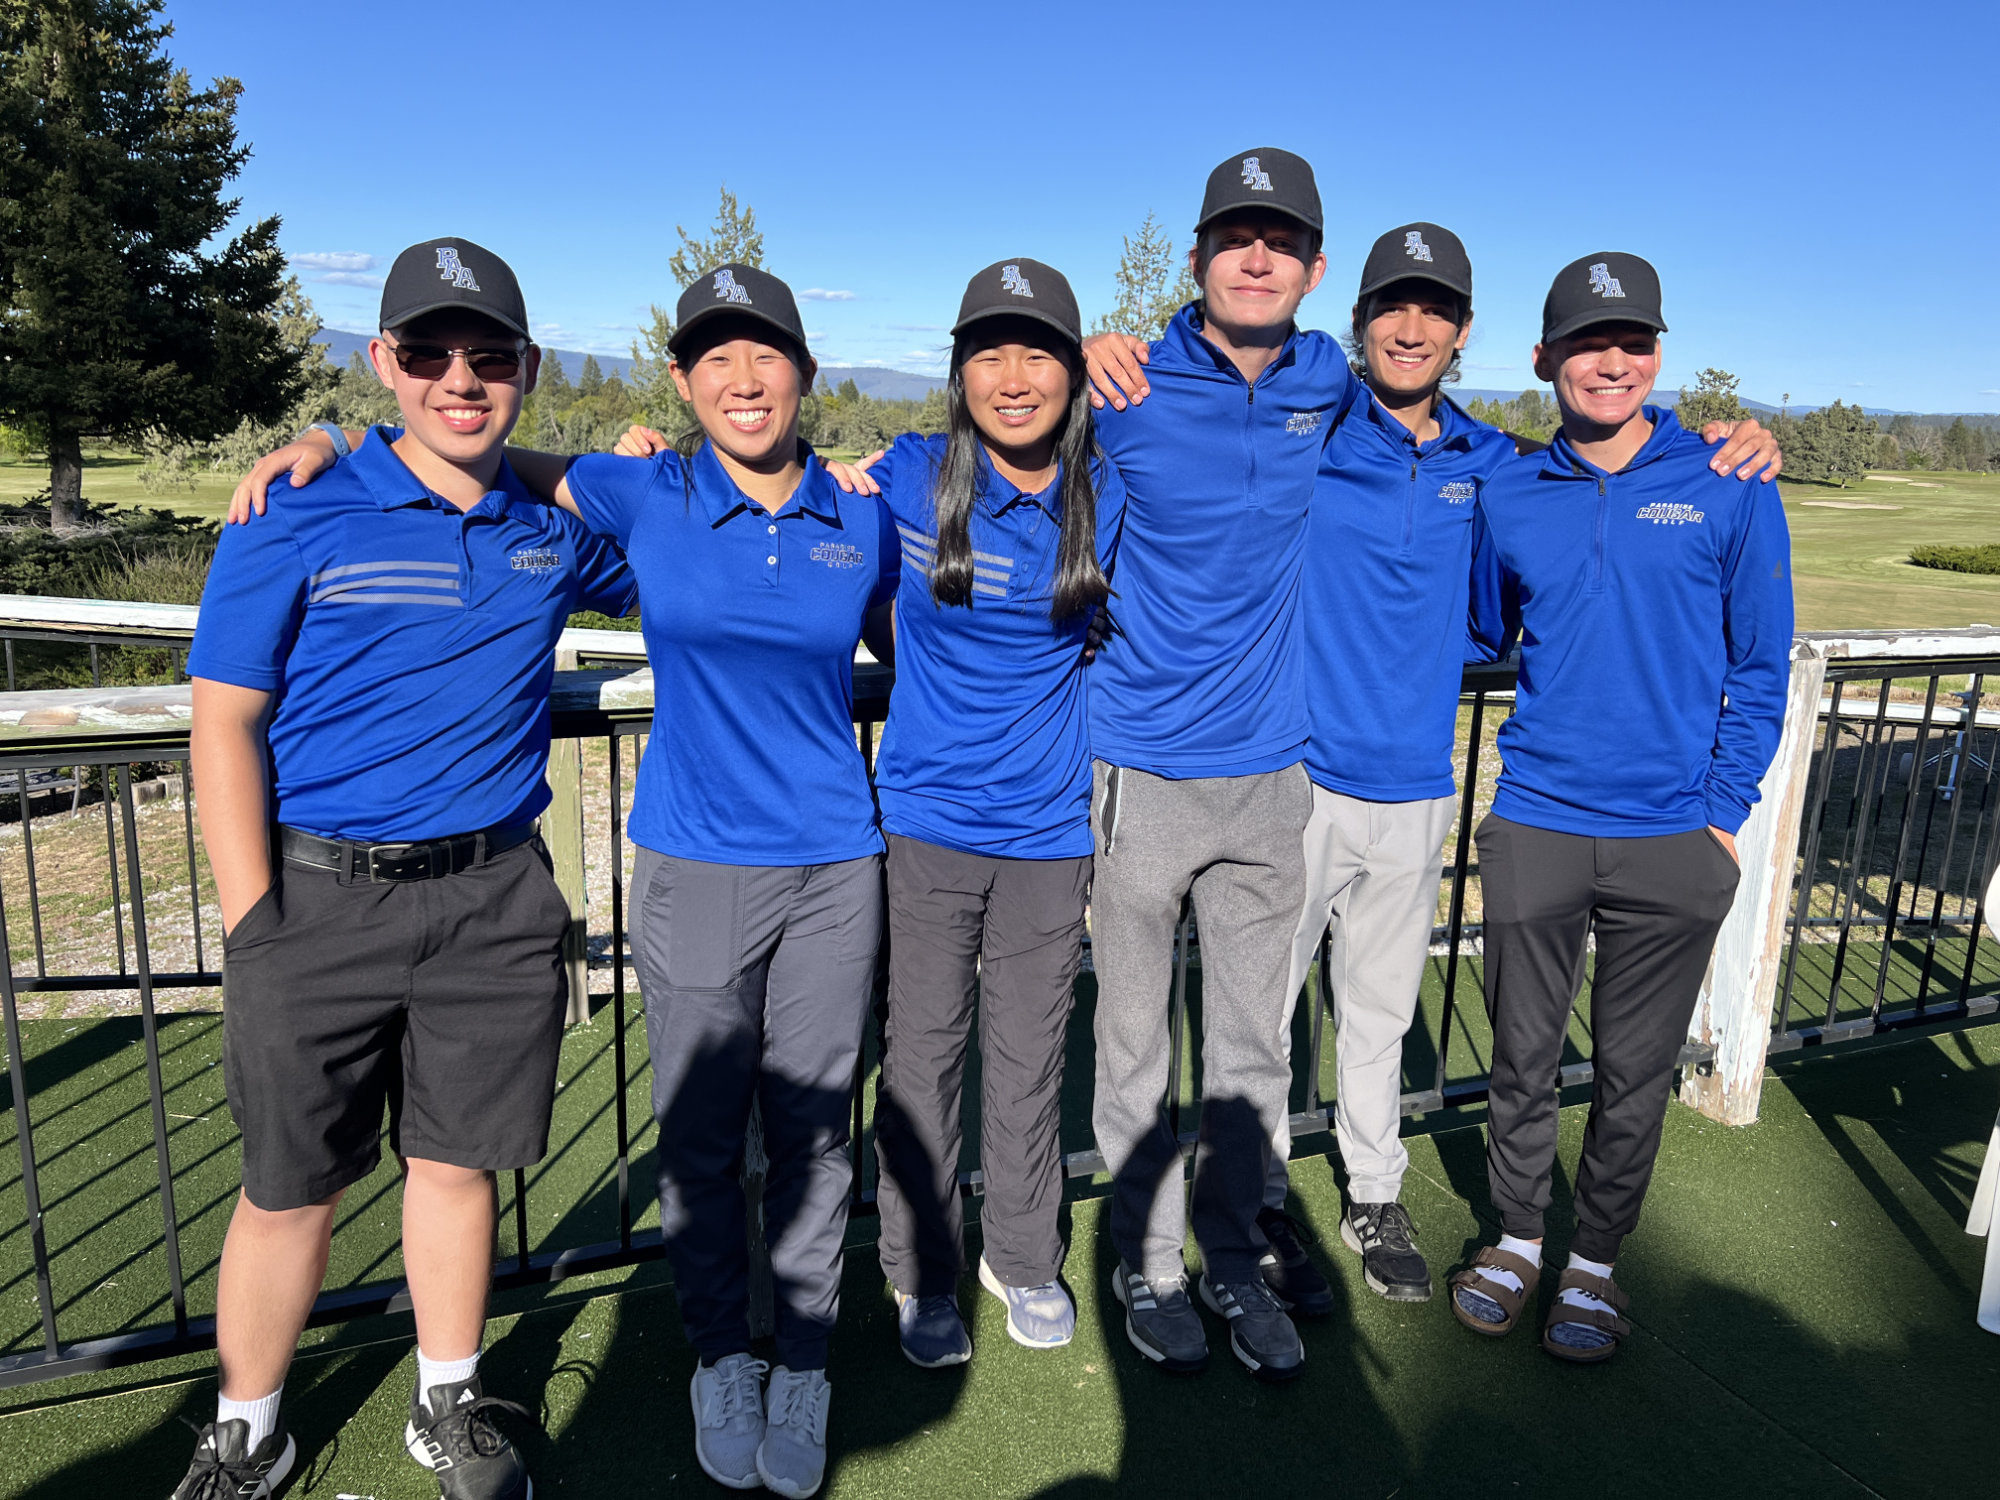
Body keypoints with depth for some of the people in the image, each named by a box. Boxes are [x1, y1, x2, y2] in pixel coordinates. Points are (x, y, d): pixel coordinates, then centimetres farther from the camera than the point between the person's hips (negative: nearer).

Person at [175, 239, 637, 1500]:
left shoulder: (559, 531, 7)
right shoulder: (300, 514, -4)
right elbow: (224, 723, -4)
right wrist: (255, 923, -9)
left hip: (495, 897, 2)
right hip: (321, 896, -2)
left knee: (457, 1160, 14)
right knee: (291, 1187, 9)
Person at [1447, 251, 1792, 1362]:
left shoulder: (1730, 490, -1)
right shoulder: (1505, 496, 3)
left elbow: (1761, 668, 4)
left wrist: (1725, 814, -1)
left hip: (1672, 844, -1)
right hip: (1534, 825, 1)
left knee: (1634, 1071, 11)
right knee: (1523, 1052, 12)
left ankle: (1594, 1259, 32)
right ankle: (1517, 1235, 34)